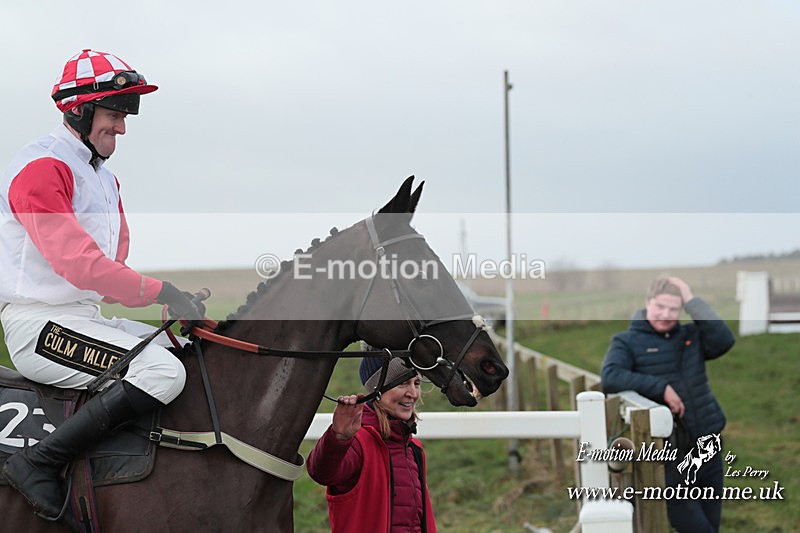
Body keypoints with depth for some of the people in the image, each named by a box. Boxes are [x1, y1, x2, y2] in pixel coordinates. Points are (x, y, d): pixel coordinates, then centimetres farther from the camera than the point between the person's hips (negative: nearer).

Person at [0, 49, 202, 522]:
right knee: (164, 371, -26)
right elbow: (76, 262, -23)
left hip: (87, 317, 10)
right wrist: (160, 292, -21)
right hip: (39, 325, -10)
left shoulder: (104, 178, 19)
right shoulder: (42, 168, -13)